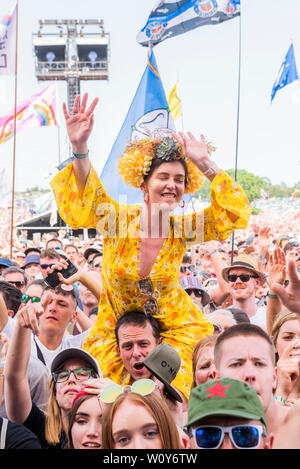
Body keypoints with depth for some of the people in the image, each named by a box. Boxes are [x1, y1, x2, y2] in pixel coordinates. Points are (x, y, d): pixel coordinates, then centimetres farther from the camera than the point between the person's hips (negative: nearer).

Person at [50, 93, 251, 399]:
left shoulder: (183, 230, -8)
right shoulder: (118, 220, -14)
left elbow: (236, 210, -11)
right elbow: (86, 198, -29)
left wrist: (204, 164, -22)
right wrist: (79, 148, -46)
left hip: (175, 328, 1)